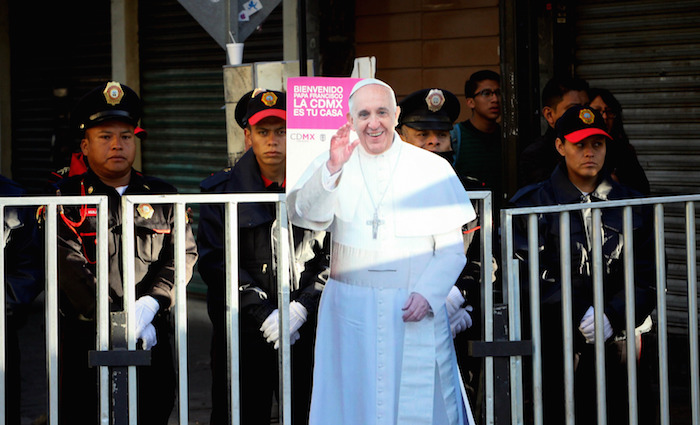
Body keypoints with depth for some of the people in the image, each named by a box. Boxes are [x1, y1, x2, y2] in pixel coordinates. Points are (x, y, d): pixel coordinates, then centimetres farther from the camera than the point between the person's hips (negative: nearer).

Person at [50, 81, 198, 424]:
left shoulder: (162, 197, 14)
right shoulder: (66, 199, 3)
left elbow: (183, 254, 2)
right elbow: (71, 268, -8)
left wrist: (148, 305, -15)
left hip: (151, 341, 3)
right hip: (85, 341, -3)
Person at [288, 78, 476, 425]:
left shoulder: (433, 169, 3)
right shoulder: (331, 167, 6)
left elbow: (452, 248, 2)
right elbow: (303, 214, -13)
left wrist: (427, 293, -13)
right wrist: (332, 169, -29)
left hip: (415, 311, -1)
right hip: (351, 314, 1)